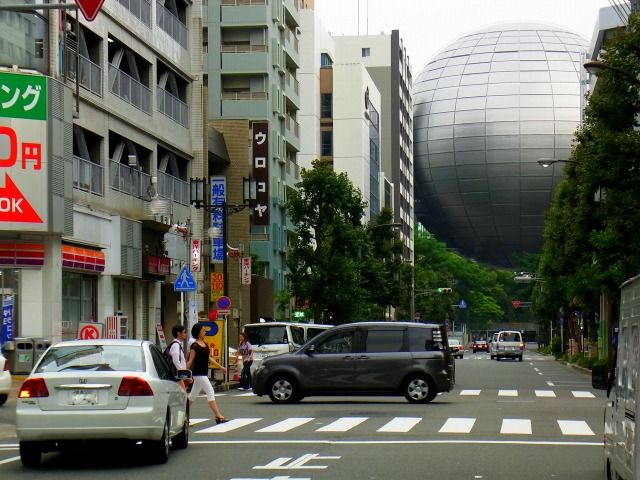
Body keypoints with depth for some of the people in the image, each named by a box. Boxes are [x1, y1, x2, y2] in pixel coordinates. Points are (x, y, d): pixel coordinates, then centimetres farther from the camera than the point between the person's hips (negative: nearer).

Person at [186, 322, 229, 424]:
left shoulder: (205, 345, 12)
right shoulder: (195, 346, -12)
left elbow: (209, 358, 18)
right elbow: (190, 361, -12)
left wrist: (221, 367, 18)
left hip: (204, 373, 9)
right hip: (198, 373, -9)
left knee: (193, 394, 15)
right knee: (210, 392, -12)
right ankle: (218, 416, -13)